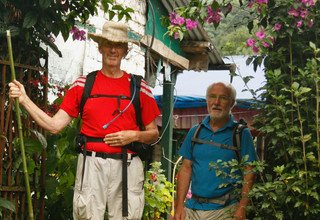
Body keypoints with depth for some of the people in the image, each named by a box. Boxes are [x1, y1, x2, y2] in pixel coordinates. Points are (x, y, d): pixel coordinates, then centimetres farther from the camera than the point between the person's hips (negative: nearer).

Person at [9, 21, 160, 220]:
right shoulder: (82, 85, 8)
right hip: (91, 164, 0)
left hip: (127, 166, 0)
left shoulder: (139, 87, 8)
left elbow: (154, 134, 13)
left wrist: (134, 135, -7)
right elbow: (54, 125, 4)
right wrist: (24, 100, -3)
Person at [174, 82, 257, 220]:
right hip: (193, 207, 3)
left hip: (225, 209, -3)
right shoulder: (195, 132, 10)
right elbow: (186, 168, 8)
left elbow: (248, 173, -6)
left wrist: (242, 208, -17)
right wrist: (179, 205, -1)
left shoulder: (242, 133, -1)